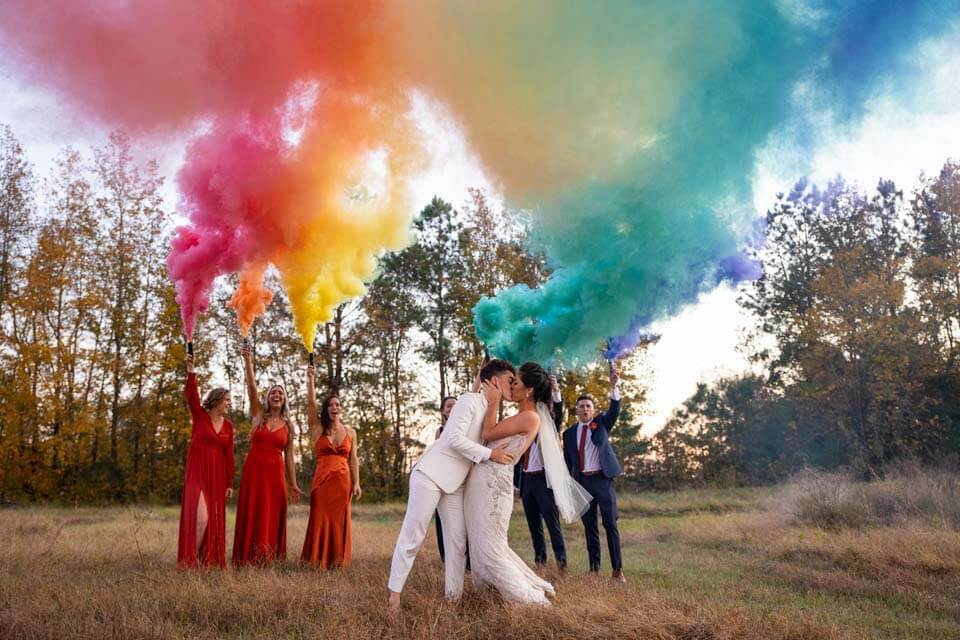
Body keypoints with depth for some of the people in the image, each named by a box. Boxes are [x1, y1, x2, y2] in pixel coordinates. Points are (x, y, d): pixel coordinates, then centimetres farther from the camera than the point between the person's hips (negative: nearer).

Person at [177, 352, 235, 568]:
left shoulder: (228, 425, 10)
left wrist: (230, 483, 6)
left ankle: (210, 561, 12)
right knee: (200, 518, -16)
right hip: (197, 473, -5)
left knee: (215, 520, 5)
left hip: (217, 475, 5)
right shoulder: (200, 416, 0)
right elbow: (191, 395, -17)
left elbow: (229, 455, 9)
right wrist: (190, 372, -31)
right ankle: (191, 560, -4)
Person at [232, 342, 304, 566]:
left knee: (272, 517, 1)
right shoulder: (259, 415, 6)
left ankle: (269, 560, 7)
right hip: (254, 469, -1)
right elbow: (252, 388, -7)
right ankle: (248, 561, 4)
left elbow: (288, 456, 12)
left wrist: (293, 484, 8)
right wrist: (248, 361, -20)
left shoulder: (287, 426, 11)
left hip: (275, 472, 2)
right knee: (252, 515, -2)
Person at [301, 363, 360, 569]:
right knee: (320, 519, -3)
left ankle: (337, 560, 9)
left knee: (339, 520, 3)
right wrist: (310, 378, -15)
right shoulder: (318, 428, 6)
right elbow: (311, 403, -7)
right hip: (322, 479, -1)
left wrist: (356, 483, 0)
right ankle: (319, 560, 5)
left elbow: (353, 459, 8)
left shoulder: (350, 432, 11)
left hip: (343, 480, 1)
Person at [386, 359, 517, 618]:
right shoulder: (470, 400, -11)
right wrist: (490, 454, -17)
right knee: (413, 535, -5)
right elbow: (455, 439, -19)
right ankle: (394, 595, 2)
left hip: (455, 483, 8)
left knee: (458, 542, 5)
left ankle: (453, 598, 12)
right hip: (431, 473, -8)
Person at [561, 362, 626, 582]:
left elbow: (614, 410, -14)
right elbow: (567, 462, 12)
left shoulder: (602, 423, 5)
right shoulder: (569, 433, 10)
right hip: (582, 481, 3)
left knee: (610, 525, -3)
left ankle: (618, 570, 0)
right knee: (589, 527, 7)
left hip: (602, 479, -2)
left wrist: (613, 387, -30)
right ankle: (594, 569, 13)